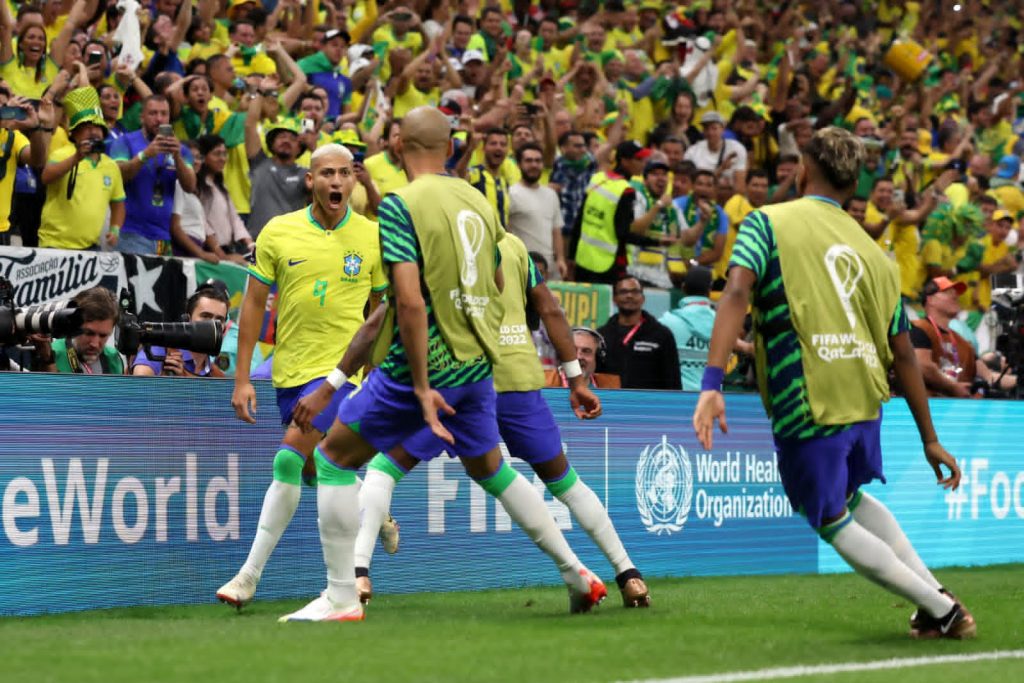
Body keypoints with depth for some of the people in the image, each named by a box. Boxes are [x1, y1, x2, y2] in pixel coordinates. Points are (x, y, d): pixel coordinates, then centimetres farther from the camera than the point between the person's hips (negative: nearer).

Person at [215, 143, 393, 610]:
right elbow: (254, 304, 4)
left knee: (288, 459, -17)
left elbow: (382, 310, 8)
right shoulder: (278, 233, -1)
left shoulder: (372, 238, -2)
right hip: (290, 368, 4)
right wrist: (242, 378, 1)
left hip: (341, 366, -4)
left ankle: (251, 575, -14)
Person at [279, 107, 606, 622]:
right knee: (490, 469, 25)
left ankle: (342, 598, 1)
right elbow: (497, 285, 17)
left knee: (333, 458, 5)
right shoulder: (478, 200, 6)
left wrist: (422, 387, -20)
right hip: (478, 363, 7)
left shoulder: (399, 205, -14)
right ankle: (577, 575, 27)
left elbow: (411, 300, -22)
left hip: (426, 366, -7)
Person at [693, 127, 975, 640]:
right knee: (851, 498, 31)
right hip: (865, 398, 5)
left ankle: (942, 611, 10)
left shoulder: (768, 222, 0)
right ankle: (936, 593, 24)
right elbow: (903, 353, 14)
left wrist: (712, 383, -25)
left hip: (807, 403, -5)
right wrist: (930, 439, 20)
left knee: (833, 523, 13)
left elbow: (737, 292, -18)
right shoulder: (874, 252, 12)